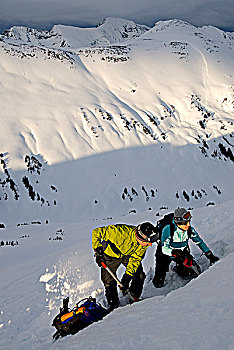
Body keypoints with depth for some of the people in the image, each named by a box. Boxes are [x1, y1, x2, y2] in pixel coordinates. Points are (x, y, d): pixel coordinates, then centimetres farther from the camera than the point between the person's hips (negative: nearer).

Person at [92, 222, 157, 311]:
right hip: (111, 253, -4)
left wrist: (127, 277, -23)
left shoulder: (144, 242, -25)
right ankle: (113, 304, 18)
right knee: (108, 281, -4)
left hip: (128, 254, 4)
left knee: (139, 275, -6)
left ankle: (134, 298, 15)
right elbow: (96, 232, -31)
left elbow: (135, 260, -16)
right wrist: (98, 252, -27)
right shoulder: (122, 232, -42)